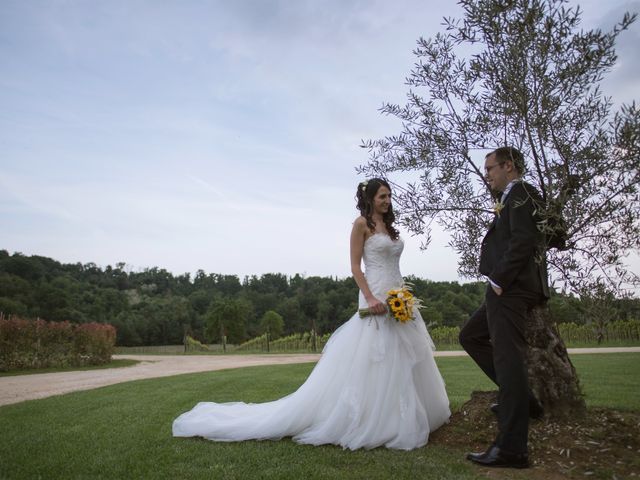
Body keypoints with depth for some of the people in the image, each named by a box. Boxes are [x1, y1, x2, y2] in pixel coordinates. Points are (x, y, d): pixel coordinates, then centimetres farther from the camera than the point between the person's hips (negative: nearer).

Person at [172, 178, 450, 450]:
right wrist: (369, 298, -22)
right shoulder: (361, 224, -5)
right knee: (371, 360, -8)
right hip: (377, 298, -8)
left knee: (399, 362, 12)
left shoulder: (389, 225, 17)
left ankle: (395, 418, 24)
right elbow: (355, 266, -11)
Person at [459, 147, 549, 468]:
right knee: (470, 336, 18)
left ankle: (511, 448, -3)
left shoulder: (519, 193, -7)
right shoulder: (515, 197, 22)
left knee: (508, 357, -9)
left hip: (510, 287, -11)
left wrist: (499, 280, -16)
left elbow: (523, 241, -19)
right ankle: (520, 399, 19)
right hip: (508, 287, 11)